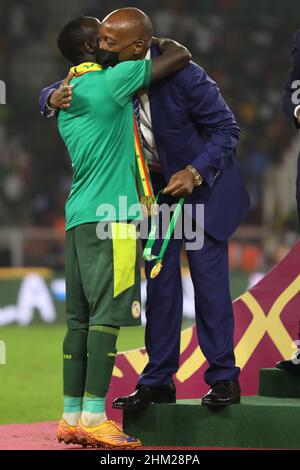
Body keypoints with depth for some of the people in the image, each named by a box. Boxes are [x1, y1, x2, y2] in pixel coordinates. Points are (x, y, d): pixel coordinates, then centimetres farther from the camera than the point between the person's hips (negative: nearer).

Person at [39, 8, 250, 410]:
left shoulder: (183, 76, -27)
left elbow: (227, 129, -18)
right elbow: (53, 95, 0)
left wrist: (195, 172, -29)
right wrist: (53, 97, -24)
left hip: (203, 182, -5)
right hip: (155, 188, 5)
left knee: (209, 278, -7)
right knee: (160, 283, 5)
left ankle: (224, 379, 1)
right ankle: (158, 382, 10)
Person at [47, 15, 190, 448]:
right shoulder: (111, 81, -7)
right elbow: (181, 56, -2)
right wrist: (155, 40, 17)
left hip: (78, 215, 9)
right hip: (111, 214, -8)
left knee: (80, 317, 7)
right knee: (107, 314, -11)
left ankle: (71, 417, 6)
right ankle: (94, 418, -15)